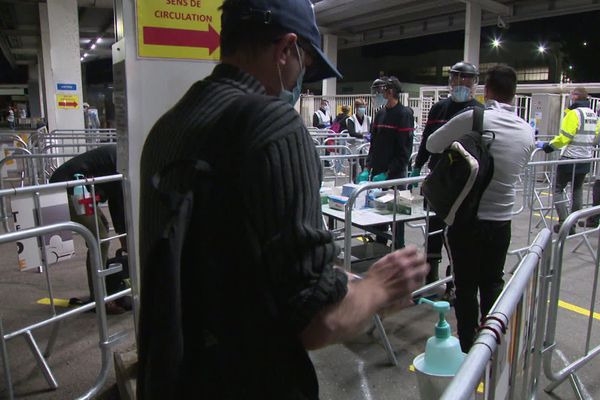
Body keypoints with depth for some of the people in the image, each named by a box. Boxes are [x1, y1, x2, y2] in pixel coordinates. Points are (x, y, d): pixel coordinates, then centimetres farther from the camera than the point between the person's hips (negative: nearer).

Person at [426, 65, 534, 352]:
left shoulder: (472, 119, -15)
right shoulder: (527, 131, 1)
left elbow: (431, 145, -3)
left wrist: (458, 146, 15)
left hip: (467, 217, -4)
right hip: (502, 219, 4)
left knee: (466, 285, 8)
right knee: (493, 283, 19)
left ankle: (467, 347, 19)